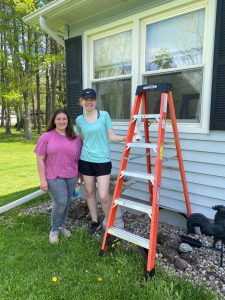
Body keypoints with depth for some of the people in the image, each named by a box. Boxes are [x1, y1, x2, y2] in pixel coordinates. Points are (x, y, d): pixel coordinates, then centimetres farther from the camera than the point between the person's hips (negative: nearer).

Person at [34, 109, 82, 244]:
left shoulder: (76, 138, 5)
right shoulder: (46, 137, -4)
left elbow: (78, 159, 10)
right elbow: (40, 159, -5)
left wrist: (80, 175, 11)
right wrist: (43, 179, -9)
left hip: (71, 176, 4)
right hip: (54, 177, -3)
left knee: (67, 203, 13)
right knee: (60, 203, -8)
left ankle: (62, 225, 36)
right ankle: (54, 230, 17)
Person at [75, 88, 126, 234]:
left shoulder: (104, 115, -2)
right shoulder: (79, 120, 5)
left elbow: (111, 137, -1)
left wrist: (127, 137, -16)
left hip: (103, 160, -3)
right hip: (86, 160, 3)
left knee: (104, 196, -7)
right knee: (90, 192, 13)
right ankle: (95, 221, 33)